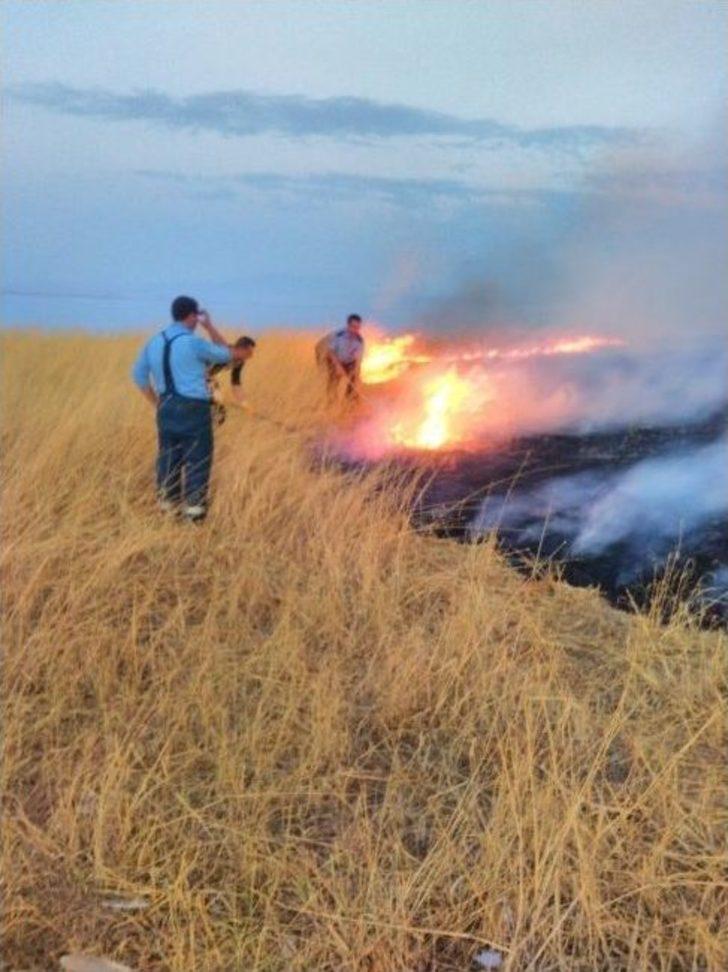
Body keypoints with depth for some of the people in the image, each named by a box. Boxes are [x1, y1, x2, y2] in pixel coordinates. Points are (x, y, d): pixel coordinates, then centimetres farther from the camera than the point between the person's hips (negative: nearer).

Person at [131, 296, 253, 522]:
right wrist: (209, 327, 10)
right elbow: (225, 354, 1)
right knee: (197, 460, 1)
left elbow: (139, 374, 13)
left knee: (168, 458, 11)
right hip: (193, 409, -6)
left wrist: (157, 403, 17)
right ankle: (194, 509, 1)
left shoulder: (154, 342, 8)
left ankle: (168, 507, 17)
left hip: (166, 408, 7)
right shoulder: (193, 343, -12)